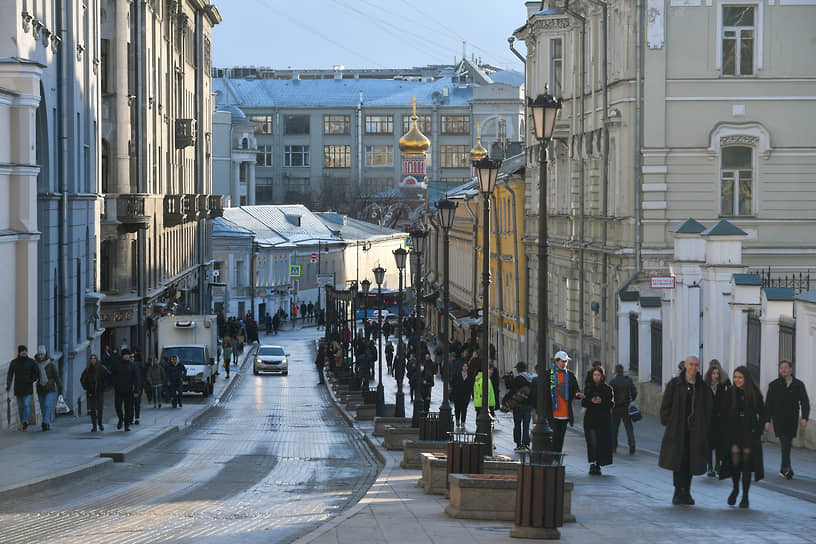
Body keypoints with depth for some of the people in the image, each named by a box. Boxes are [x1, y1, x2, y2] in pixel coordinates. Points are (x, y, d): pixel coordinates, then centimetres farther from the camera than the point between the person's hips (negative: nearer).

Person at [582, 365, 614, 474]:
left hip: (604, 419, 0)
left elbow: (611, 404, -2)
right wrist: (591, 401, -15)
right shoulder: (588, 388, 10)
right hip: (590, 418, 0)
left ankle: (598, 465, 10)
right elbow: (583, 403, 5)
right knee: (592, 441, -15)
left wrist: (602, 401, -19)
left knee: (602, 443, -1)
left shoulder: (608, 389, 6)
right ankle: (592, 463, -14)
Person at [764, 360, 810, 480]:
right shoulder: (774, 385, 4)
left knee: (787, 444, 8)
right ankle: (787, 469, -20)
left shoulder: (798, 385, 6)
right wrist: (767, 420, -3)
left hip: (792, 420, 2)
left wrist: (804, 417, -10)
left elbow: (805, 402, 4)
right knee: (785, 443, -15)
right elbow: (768, 404, 3)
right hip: (779, 419, -2)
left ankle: (784, 469, 18)